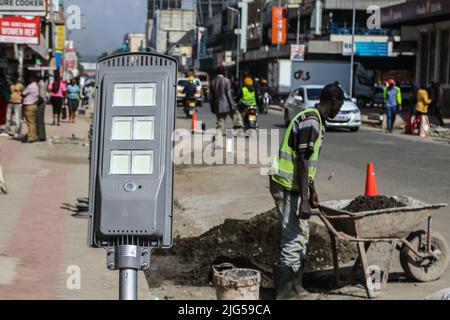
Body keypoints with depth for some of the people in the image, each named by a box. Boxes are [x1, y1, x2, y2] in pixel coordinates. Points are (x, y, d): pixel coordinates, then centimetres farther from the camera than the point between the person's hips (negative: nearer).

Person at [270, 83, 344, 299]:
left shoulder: (315, 120, 14)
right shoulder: (311, 123, -18)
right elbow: (302, 162, -22)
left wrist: (312, 191, 26)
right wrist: (304, 200, -23)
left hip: (291, 185, 10)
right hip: (289, 187, -10)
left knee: (301, 235, 17)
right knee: (294, 239, -6)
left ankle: (294, 286, 27)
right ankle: (286, 293, 0)